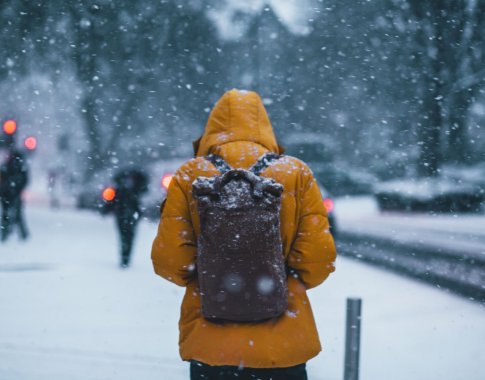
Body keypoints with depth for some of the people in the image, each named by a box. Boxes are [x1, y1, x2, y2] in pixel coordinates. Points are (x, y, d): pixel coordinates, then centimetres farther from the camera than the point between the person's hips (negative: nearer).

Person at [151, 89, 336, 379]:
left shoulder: (190, 176, -3)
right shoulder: (297, 173, -2)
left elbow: (168, 259, -6)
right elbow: (320, 257, -7)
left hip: (209, 344, 0)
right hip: (284, 346, 0)